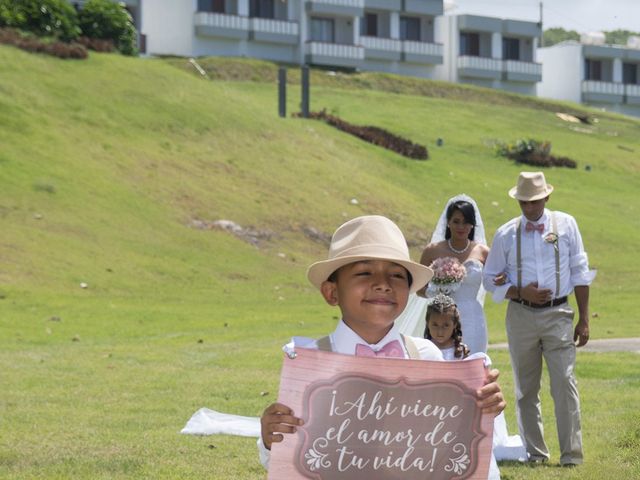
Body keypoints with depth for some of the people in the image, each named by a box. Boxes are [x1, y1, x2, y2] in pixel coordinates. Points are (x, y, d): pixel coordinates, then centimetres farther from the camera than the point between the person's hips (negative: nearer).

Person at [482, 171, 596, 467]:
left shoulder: (565, 225, 4)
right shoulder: (506, 234, 5)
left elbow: (579, 273, 6)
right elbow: (491, 279, 9)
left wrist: (584, 319, 2)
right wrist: (521, 293, -9)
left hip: (558, 315, -2)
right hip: (521, 316, 2)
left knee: (565, 384, -10)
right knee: (526, 389, 6)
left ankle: (571, 454, -6)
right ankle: (534, 453, 15)